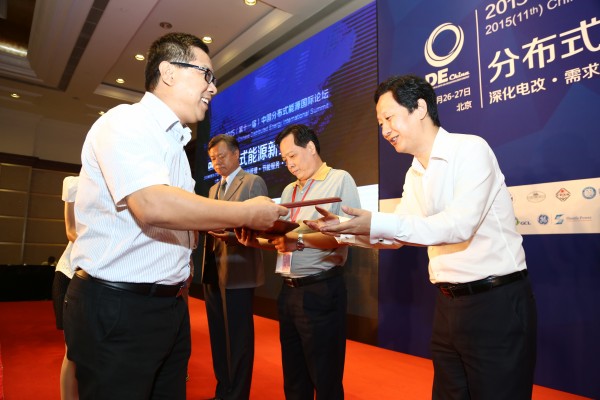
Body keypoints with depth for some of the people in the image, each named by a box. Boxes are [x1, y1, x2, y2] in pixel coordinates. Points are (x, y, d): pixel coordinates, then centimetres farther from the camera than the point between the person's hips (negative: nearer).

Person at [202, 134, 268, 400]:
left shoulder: (253, 183, -3)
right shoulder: (213, 189, 20)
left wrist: (232, 233, -26)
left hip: (238, 272, -8)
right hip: (212, 272, 8)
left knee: (237, 338, 1)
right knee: (218, 336, 17)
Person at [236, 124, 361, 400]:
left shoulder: (340, 180, -5)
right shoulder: (288, 191, 17)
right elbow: (282, 240, 15)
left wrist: (300, 238, -24)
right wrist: (256, 241, -3)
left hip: (320, 291, -7)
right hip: (288, 291, 7)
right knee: (293, 377, 19)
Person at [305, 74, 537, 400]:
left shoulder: (471, 149, -13)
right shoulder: (414, 175, 10)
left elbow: (460, 225, -26)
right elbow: (394, 235, 14)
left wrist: (376, 223, -30)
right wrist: (344, 229, 0)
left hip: (496, 303, -7)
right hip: (448, 304, 8)